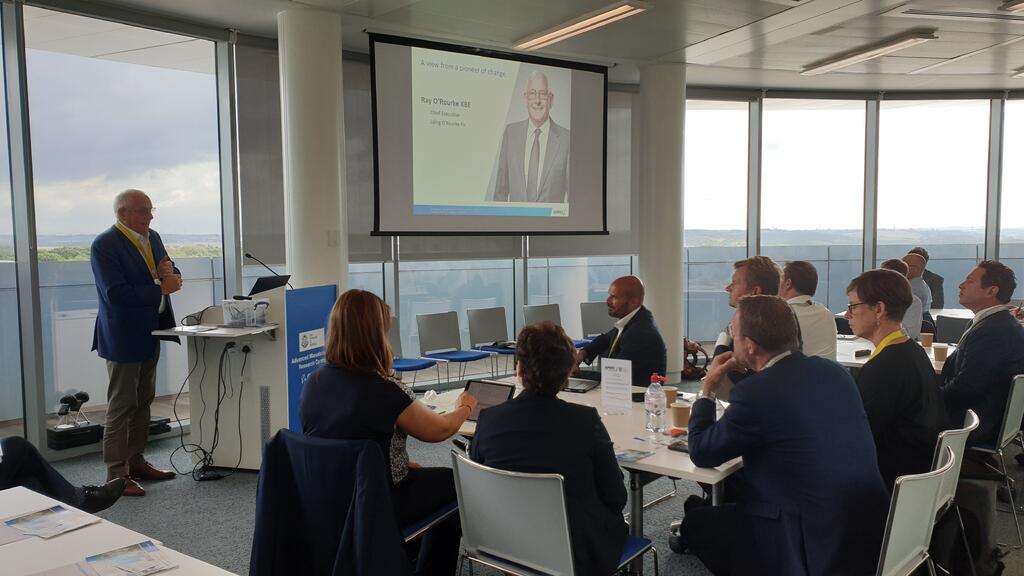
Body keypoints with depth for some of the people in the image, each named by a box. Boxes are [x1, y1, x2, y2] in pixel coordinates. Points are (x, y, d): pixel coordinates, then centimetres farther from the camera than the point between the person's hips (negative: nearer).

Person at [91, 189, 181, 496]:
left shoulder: (152, 238, 9)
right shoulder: (104, 245, -16)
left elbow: (169, 272, 16)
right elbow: (116, 294, -24)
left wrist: (170, 273, -7)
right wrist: (161, 289, -21)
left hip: (150, 335, 8)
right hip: (123, 338, -8)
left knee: (143, 403, 16)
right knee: (121, 407, -2)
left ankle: (135, 462, 28)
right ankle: (117, 475, 6)